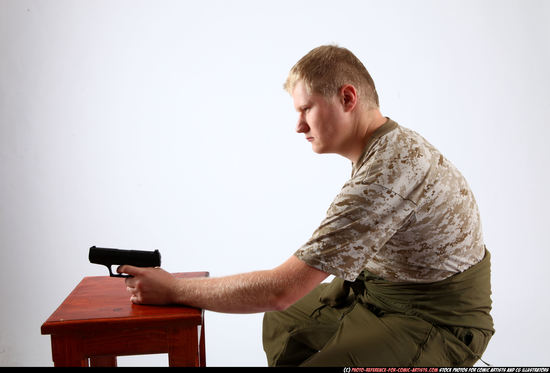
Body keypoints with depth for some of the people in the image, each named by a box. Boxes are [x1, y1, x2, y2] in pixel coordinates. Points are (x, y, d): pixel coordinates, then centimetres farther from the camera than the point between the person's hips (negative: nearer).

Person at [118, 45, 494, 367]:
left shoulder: (384, 176, -30)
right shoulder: (392, 145, 2)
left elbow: (280, 290, -29)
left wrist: (173, 289, -19)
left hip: (436, 321, -9)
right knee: (283, 324, 17)